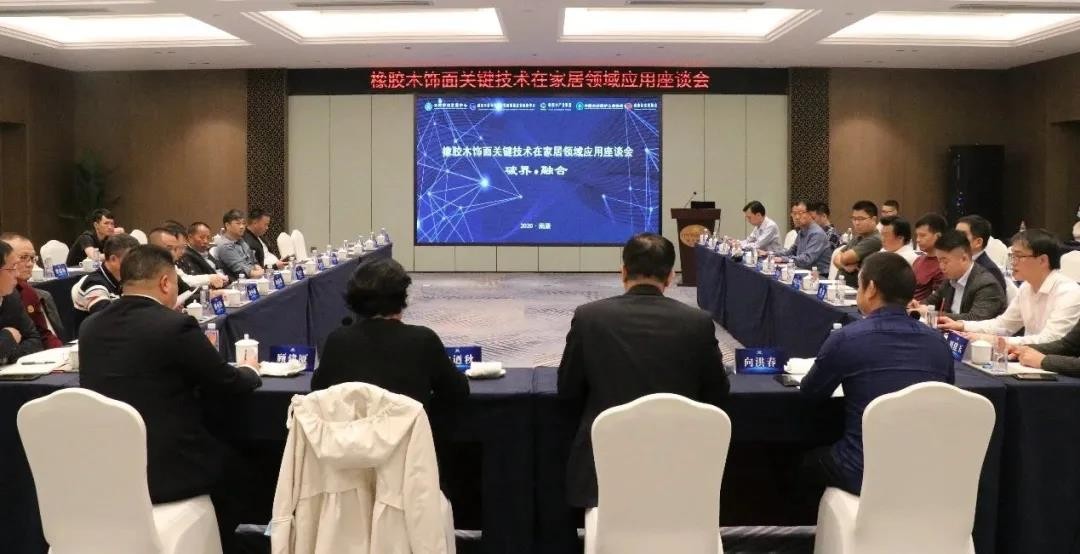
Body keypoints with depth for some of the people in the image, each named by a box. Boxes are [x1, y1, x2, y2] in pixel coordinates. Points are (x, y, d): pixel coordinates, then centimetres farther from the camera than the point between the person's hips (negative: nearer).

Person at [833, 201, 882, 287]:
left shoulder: (874, 240, -13)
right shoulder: (856, 238, 17)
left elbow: (845, 258, -18)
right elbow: (836, 259, 12)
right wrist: (845, 266, -9)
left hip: (856, 289, -8)